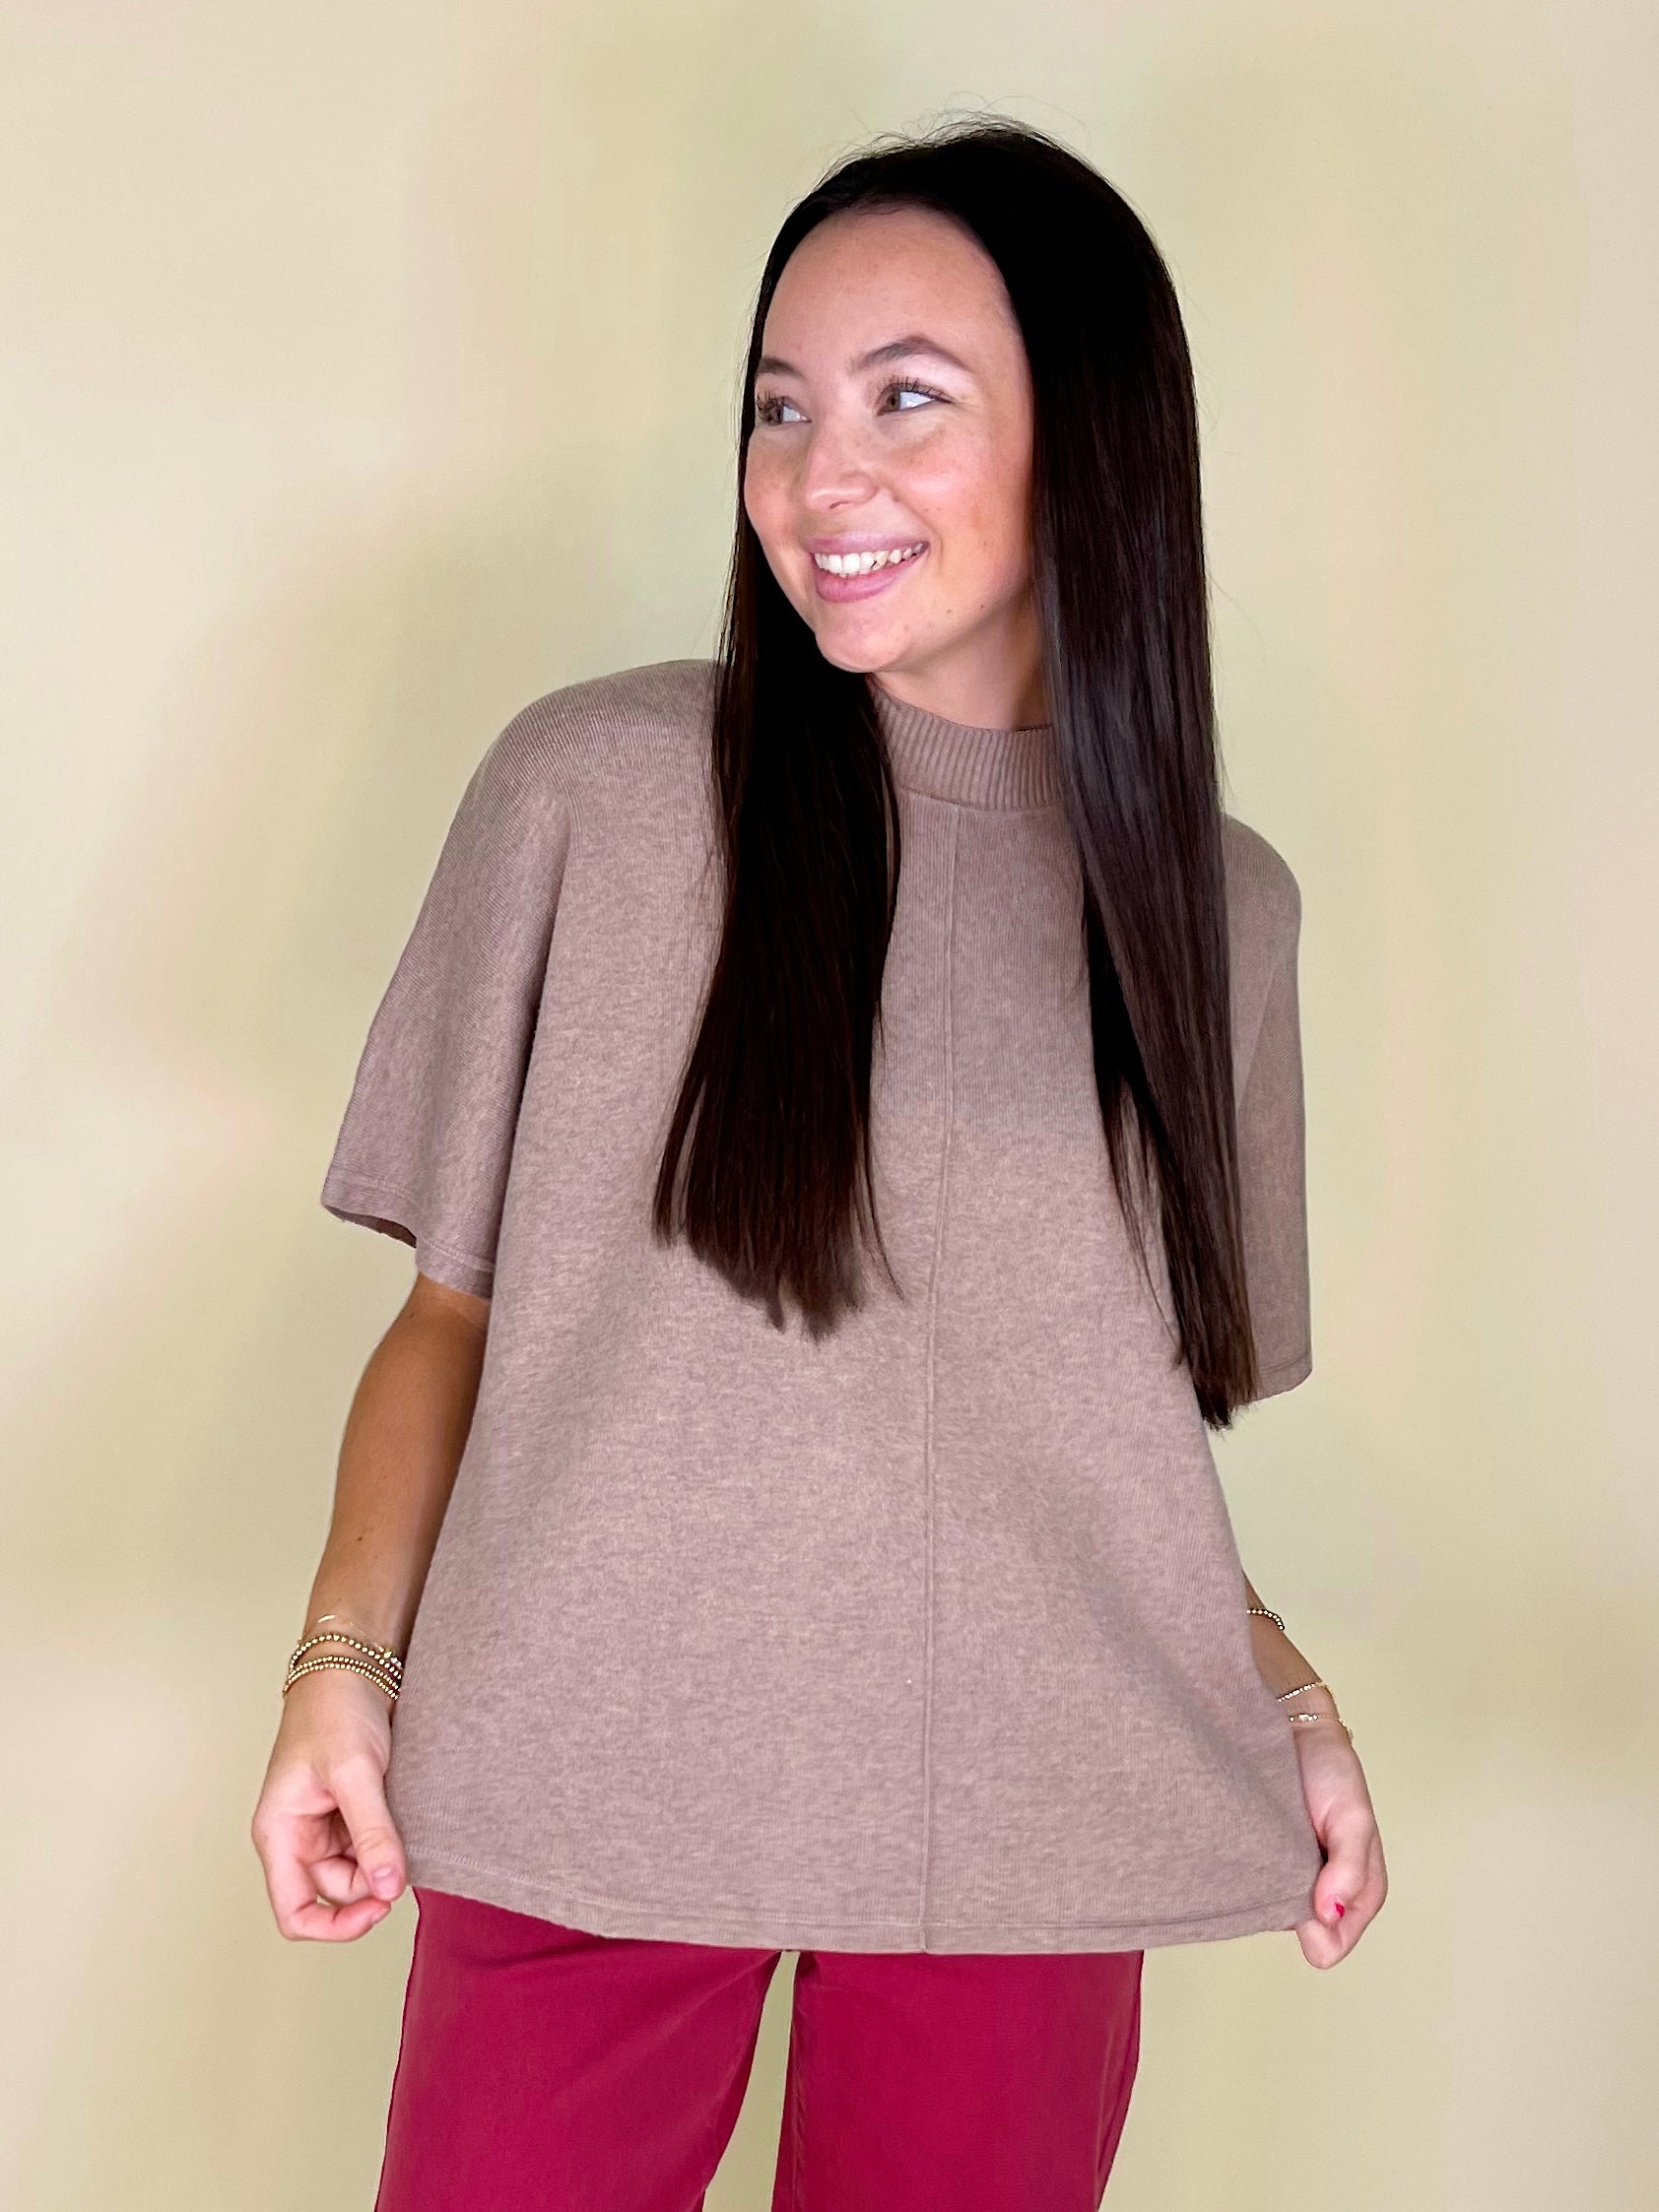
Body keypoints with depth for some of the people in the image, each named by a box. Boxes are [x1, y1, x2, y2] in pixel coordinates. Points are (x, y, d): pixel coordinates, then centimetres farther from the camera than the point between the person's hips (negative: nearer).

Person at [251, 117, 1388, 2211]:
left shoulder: (1216, 899, 5)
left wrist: (1281, 1691, 2)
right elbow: (457, 1306, 1)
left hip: (1029, 1830, 2)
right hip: (588, 1794, -2)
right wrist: (345, 1660, -10)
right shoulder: (590, 788, -4)